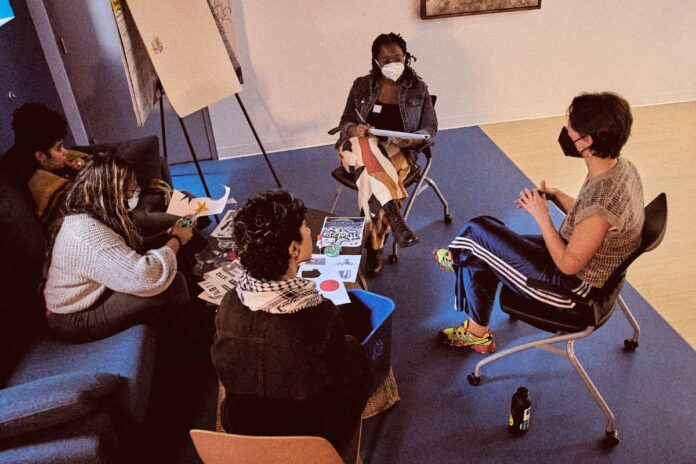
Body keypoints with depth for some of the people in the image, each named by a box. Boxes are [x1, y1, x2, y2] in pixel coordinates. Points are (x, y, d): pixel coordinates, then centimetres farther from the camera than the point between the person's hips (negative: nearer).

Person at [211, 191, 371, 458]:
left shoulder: (229, 305, -21)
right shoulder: (321, 317, -33)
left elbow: (225, 372, -2)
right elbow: (351, 386, -16)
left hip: (243, 433, 4)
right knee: (353, 348, 19)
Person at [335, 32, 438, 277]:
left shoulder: (418, 89, 5)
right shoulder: (361, 86, 7)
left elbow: (430, 129, 5)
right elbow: (344, 123, 9)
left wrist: (412, 139, -19)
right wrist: (354, 130, -17)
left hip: (398, 152, -1)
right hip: (358, 150, 1)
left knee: (372, 178, -35)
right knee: (365, 147, -38)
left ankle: (375, 246, -20)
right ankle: (394, 216, -43)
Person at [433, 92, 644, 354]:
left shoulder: (601, 202, -35)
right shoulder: (621, 167, -7)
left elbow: (568, 265, -24)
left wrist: (541, 216, -18)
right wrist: (555, 196, -5)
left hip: (572, 290, -9)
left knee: (475, 232, -7)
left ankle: (456, 257, 30)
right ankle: (477, 333, 27)